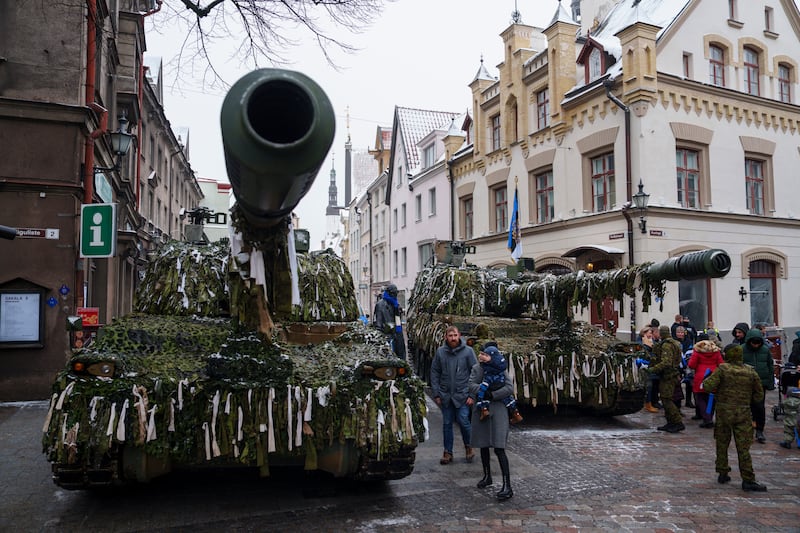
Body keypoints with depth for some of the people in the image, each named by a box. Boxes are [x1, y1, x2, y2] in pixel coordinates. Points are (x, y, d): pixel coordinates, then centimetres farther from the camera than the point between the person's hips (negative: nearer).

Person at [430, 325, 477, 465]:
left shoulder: (468, 351, -5)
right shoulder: (440, 352, 1)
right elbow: (434, 373, 5)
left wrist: (472, 395, -7)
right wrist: (436, 394, 1)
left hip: (462, 395, -2)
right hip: (445, 395, 2)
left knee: (463, 421, -3)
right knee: (447, 424, 9)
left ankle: (468, 447, 23)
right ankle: (447, 452, 22)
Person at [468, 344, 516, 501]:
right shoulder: (477, 368, 4)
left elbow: (509, 388, -14)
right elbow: (471, 385, -8)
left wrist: (492, 395, -16)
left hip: (497, 410, -4)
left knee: (499, 448, -10)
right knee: (483, 446, 16)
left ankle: (507, 486, -7)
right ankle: (487, 476, 36)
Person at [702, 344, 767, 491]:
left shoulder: (722, 369, -8)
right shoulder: (751, 372, 0)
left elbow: (707, 386, -15)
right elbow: (759, 396, 7)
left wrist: (707, 380, 5)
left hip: (723, 411, -1)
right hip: (743, 413, 1)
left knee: (722, 443, 13)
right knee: (743, 447, 3)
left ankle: (722, 473, 19)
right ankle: (747, 480, 2)